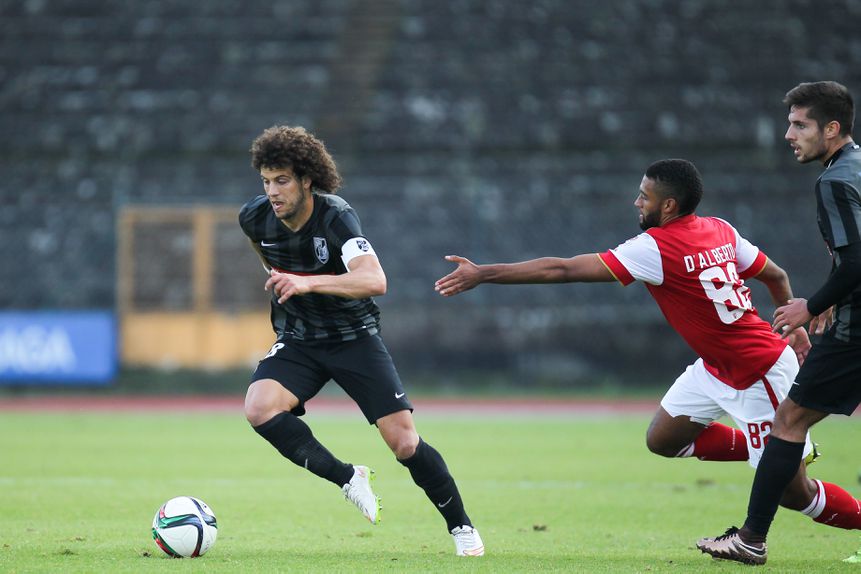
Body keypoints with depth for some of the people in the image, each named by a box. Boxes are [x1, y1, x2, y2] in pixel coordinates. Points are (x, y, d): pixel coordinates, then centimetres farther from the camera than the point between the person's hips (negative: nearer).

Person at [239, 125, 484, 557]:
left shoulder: (336, 217, -26)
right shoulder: (255, 218, -10)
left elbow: (375, 281, -42)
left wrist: (309, 282, -53)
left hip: (354, 337, -4)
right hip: (297, 340, 4)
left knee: (404, 443, -11)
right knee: (259, 408, -26)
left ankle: (460, 525, 12)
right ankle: (348, 479, -9)